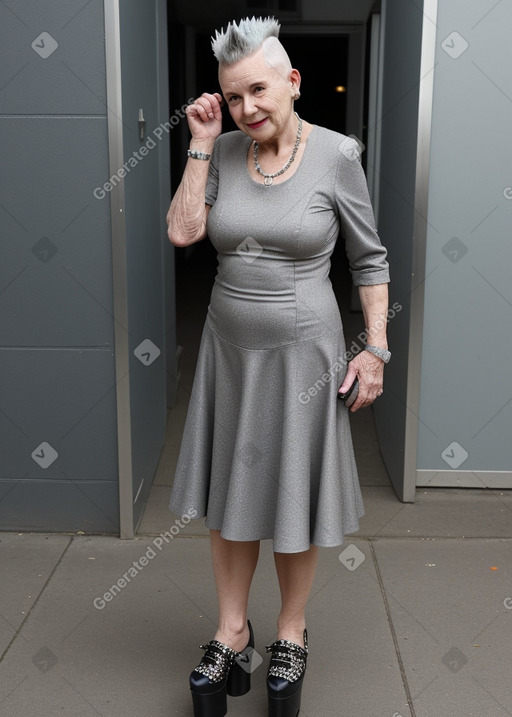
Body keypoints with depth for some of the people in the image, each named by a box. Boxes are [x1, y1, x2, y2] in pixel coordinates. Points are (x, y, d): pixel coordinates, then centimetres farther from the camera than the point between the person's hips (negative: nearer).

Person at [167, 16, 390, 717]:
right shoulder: (225, 152, 0)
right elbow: (182, 232, -11)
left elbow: (369, 258, -4)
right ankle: (232, 637, 30)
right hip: (230, 348, 4)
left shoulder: (336, 154, -10)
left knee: (294, 499, 9)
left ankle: (291, 636, 32)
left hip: (303, 352, -4)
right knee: (228, 491, 12)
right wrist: (202, 142, -10)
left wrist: (375, 349, -9)